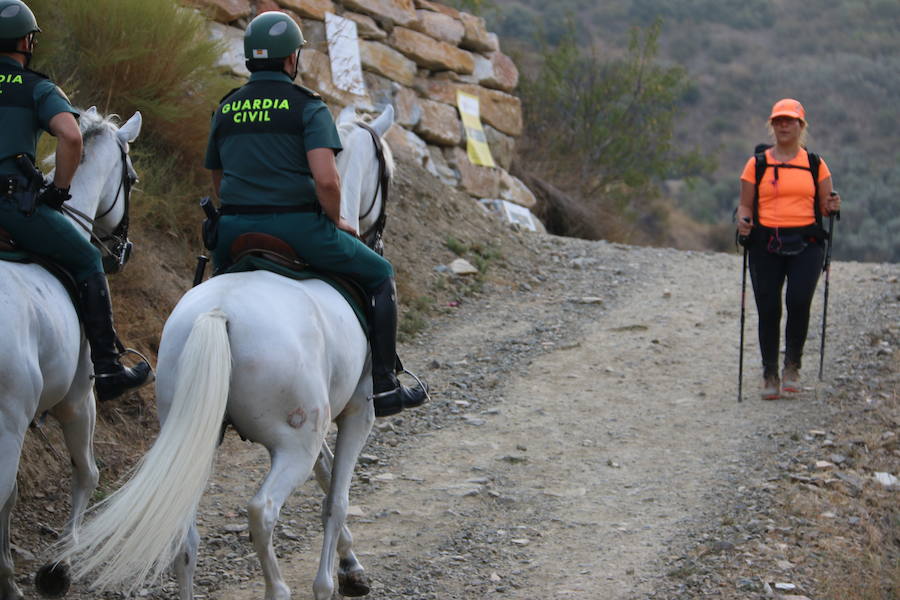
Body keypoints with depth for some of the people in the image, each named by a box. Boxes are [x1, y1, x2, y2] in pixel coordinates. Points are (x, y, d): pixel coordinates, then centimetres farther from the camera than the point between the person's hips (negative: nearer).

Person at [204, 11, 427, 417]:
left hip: (233, 231, 5)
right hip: (298, 228, -5)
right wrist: (336, 221, -1)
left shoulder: (225, 110, 12)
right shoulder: (308, 107, -5)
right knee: (379, 275, 16)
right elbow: (326, 179, -17)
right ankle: (383, 388, 14)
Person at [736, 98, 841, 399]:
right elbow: (746, 205, 9)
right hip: (766, 244, 0)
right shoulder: (756, 164, 8)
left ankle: (793, 367, 2)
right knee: (768, 309, -2)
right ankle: (770, 376, 13)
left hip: (805, 243, 0)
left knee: (799, 301, -18)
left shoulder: (815, 164, 10)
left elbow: (824, 207, 14)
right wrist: (743, 221, -12)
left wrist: (832, 206, -9)